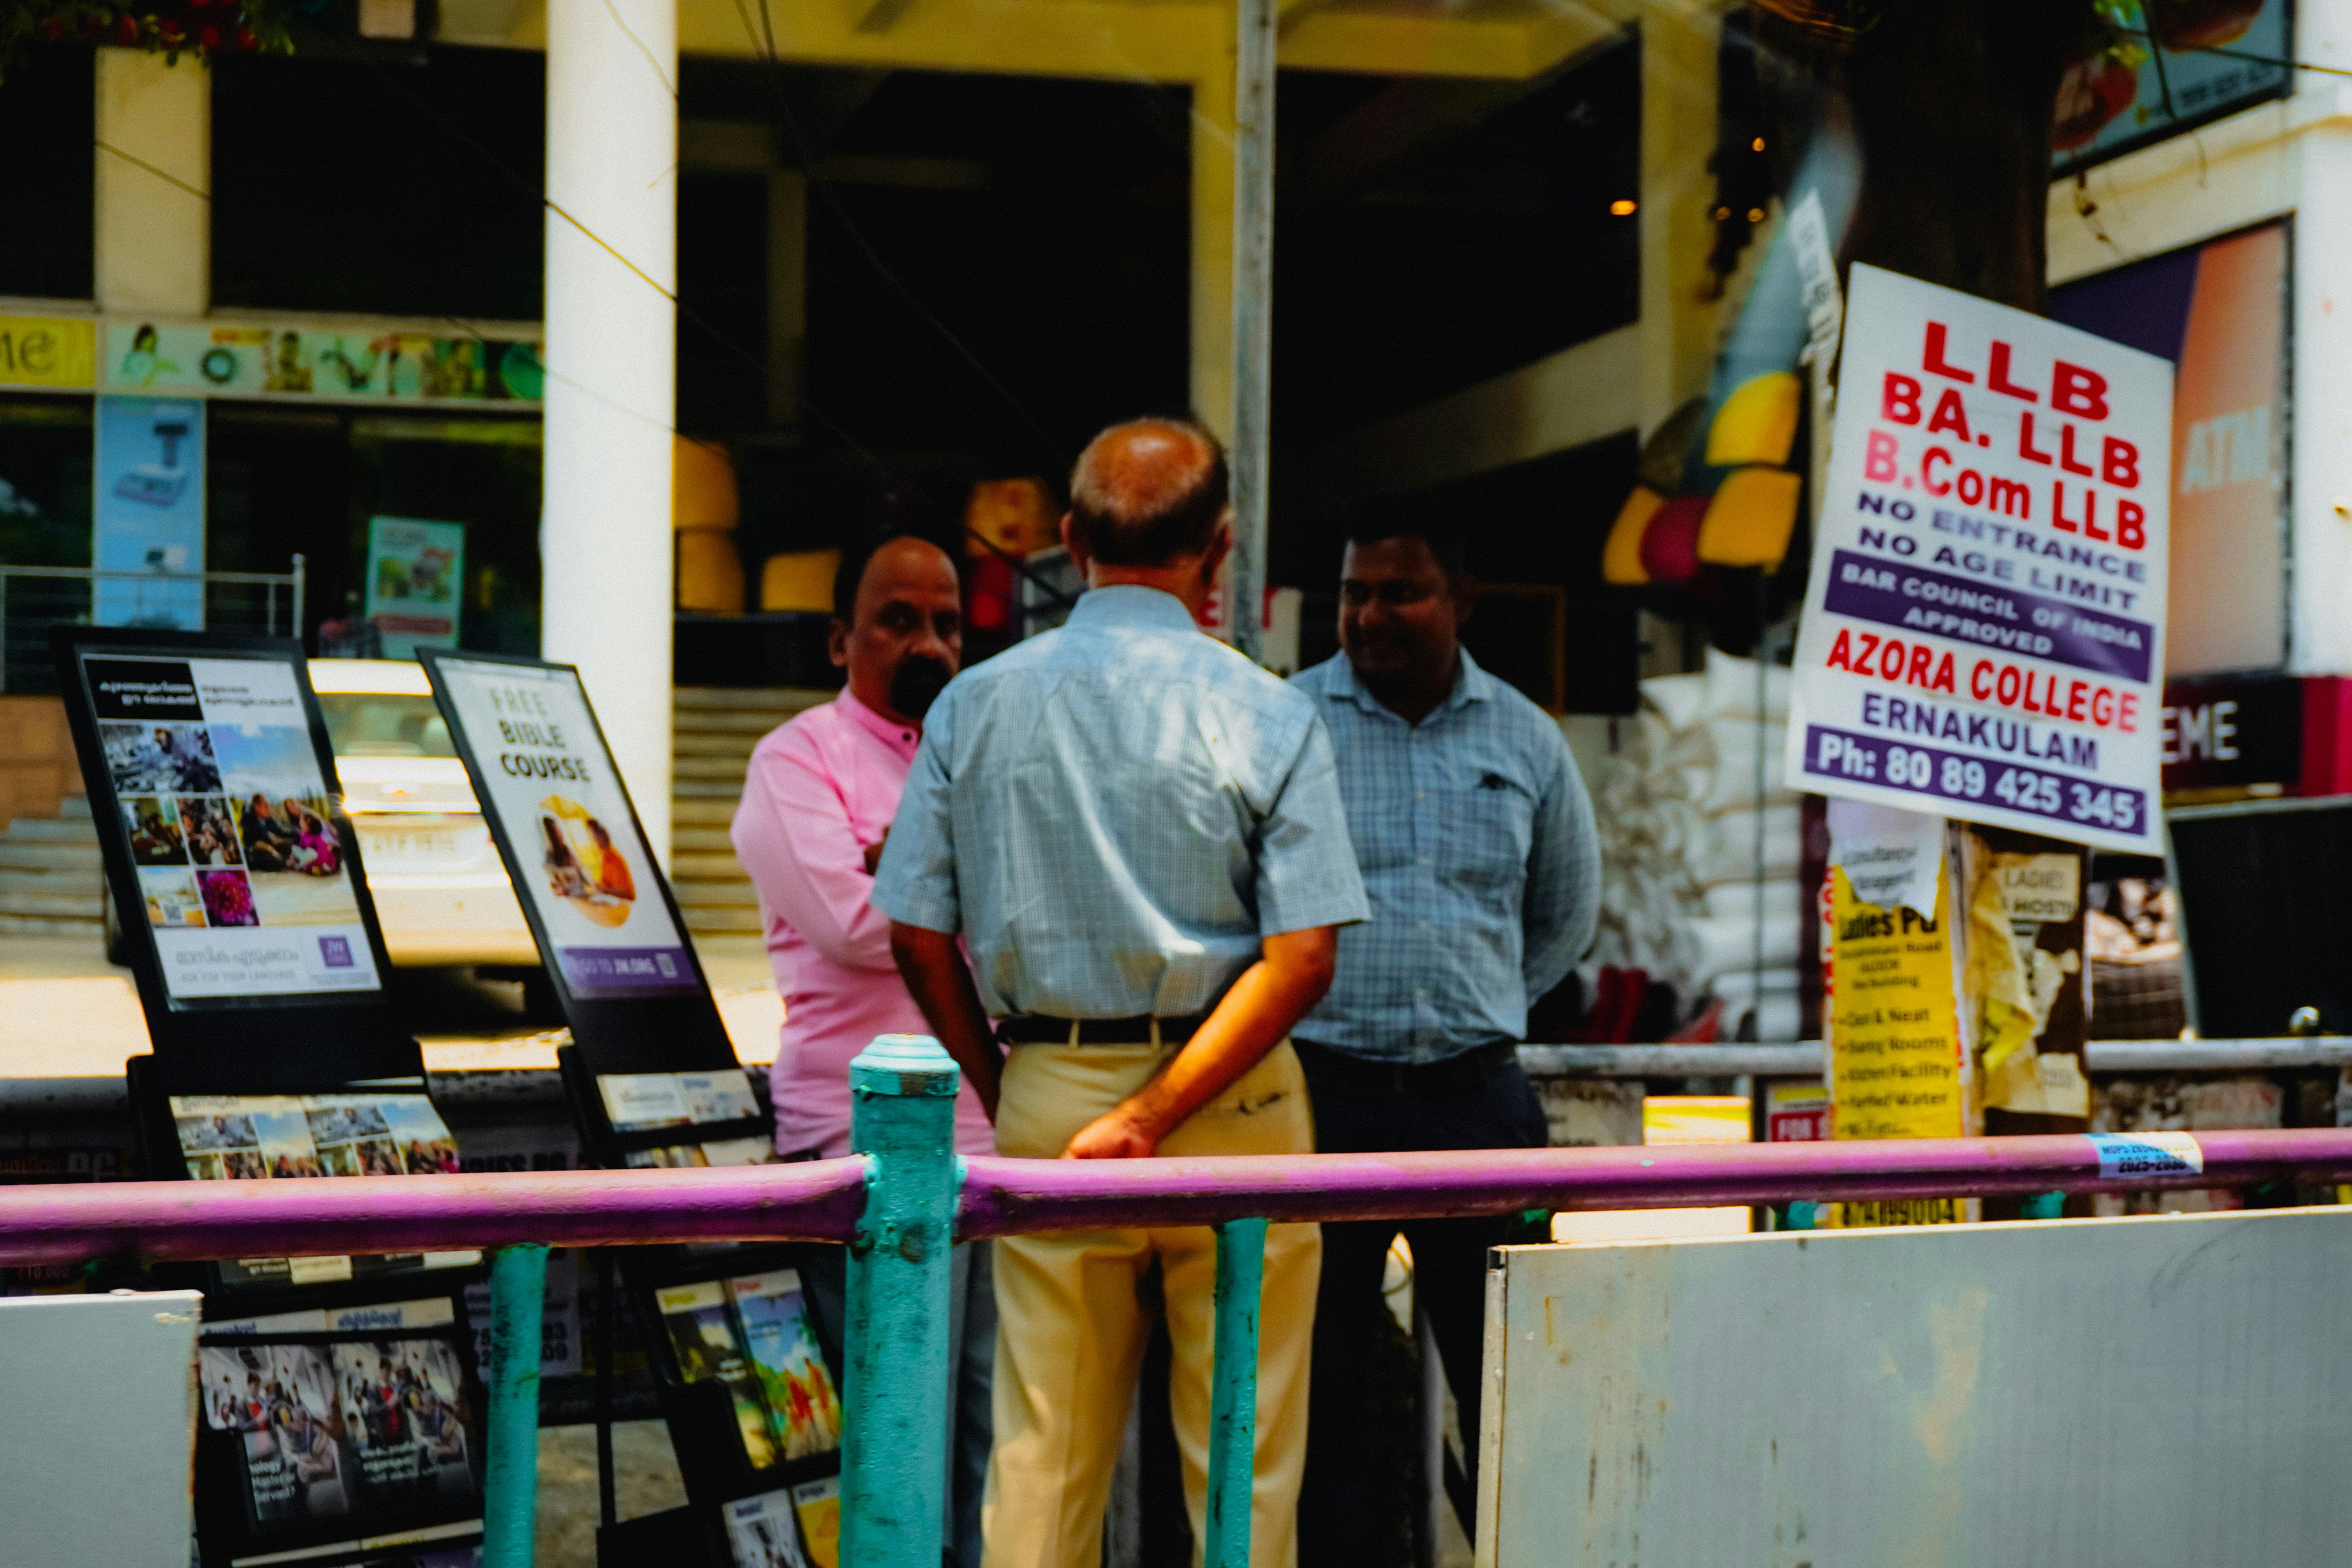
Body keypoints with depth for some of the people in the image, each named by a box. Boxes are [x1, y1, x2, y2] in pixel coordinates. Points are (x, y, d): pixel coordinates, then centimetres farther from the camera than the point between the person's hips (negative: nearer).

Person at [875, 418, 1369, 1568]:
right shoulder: (1266, 714, -6)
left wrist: (1004, 1101, 12)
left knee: (1040, 1454, 8)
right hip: (1230, 1105, -2)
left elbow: (919, 937, 2)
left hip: (1045, 1094, 3)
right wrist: (1156, 1116, -13)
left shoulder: (974, 705, 1)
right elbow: (1302, 957, -14)